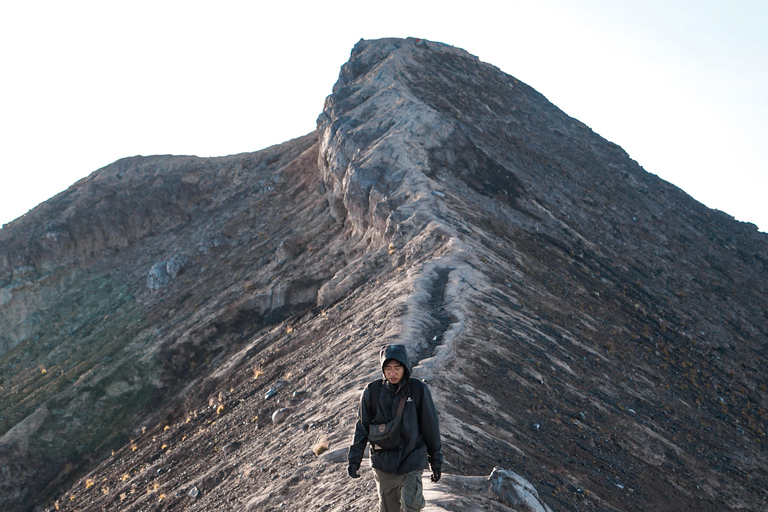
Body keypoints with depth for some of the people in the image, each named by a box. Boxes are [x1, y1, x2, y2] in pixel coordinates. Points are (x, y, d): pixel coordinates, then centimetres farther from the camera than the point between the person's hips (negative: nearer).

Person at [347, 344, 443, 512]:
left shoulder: (418, 390, -7)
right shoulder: (372, 391, -4)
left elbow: (430, 427, 2)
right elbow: (362, 427, 5)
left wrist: (436, 460, 7)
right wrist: (354, 459, 3)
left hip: (412, 461, -2)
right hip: (383, 462, 2)